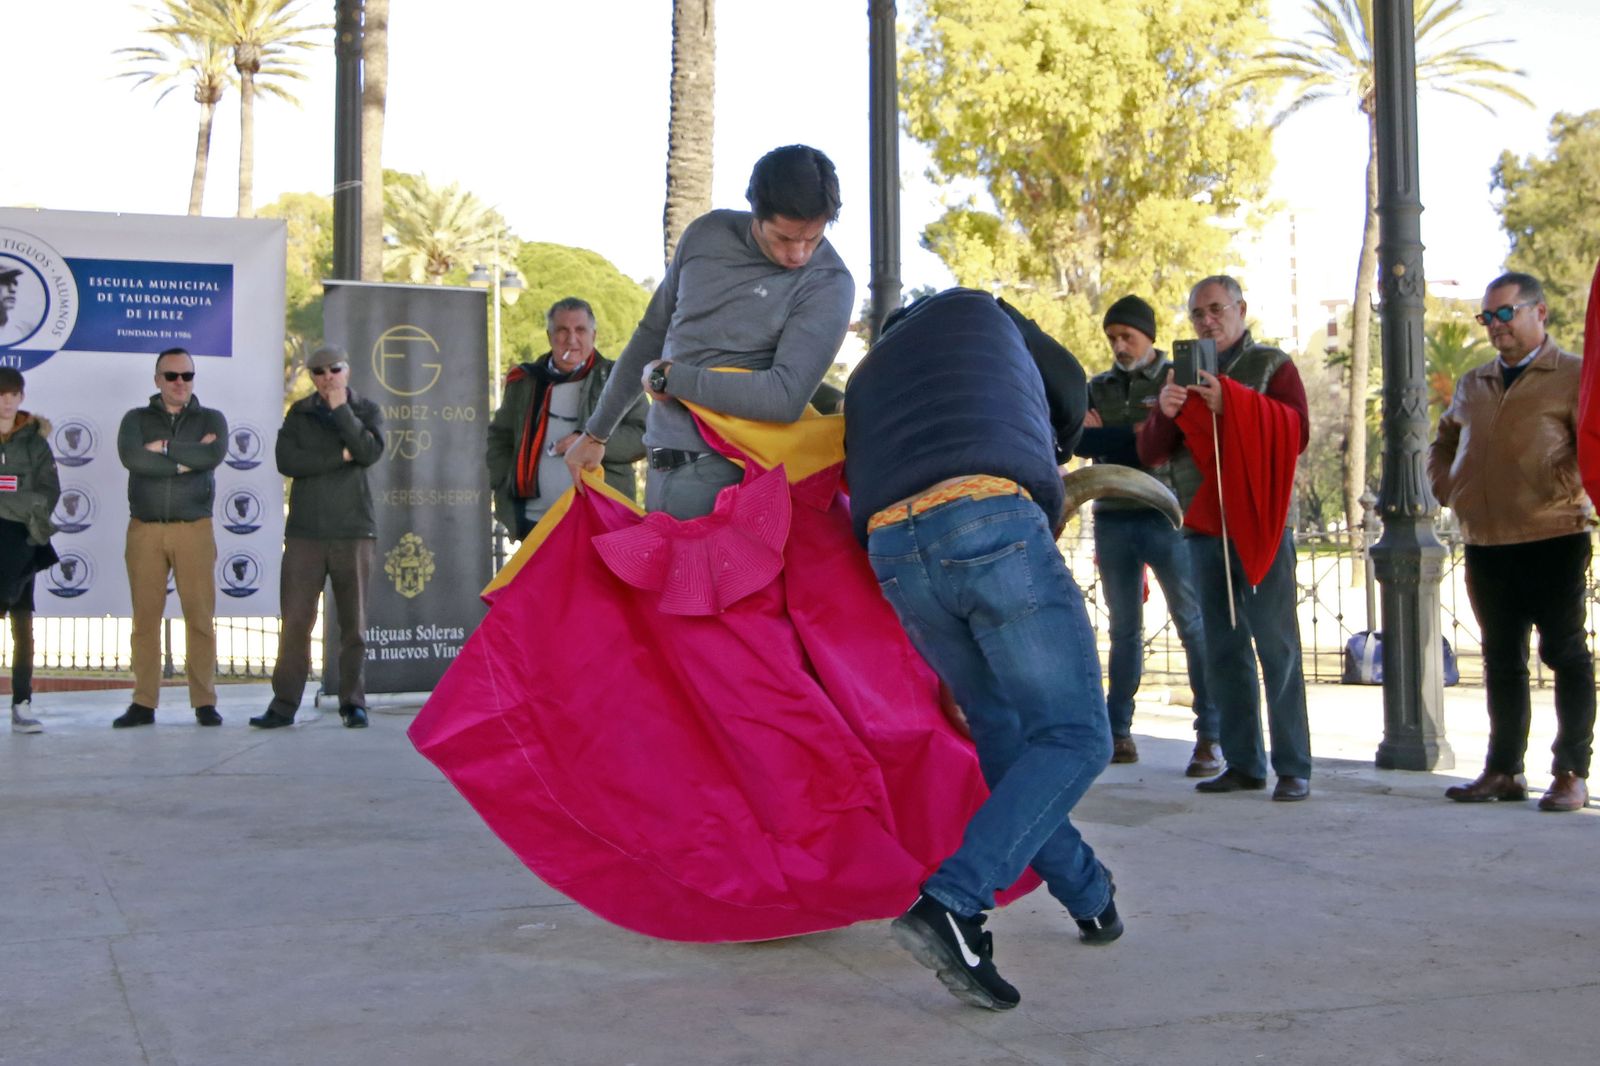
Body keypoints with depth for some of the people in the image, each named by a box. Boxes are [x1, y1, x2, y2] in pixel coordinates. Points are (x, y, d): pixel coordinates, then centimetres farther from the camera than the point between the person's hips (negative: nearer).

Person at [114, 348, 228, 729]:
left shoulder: (211, 419, 10)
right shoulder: (136, 419, 10)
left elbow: (214, 455, -12)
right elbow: (130, 456, -11)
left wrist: (164, 447, -10)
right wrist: (187, 460, -11)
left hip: (194, 529, -1)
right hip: (144, 529, 1)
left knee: (200, 616, -4)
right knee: (145, 616, 0)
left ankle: (204, 701, 1)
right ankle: (143, 703, 5)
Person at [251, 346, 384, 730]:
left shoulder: (367, 410, 9)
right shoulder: (299, 413, 11)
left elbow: (370, 452, -11)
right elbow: (286, 460, -5)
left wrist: (340, 409, -12)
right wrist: (341, 456, -9)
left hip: (354, 532, 0)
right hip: (305, 532, 1)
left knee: (354, 624, 3)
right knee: (295, 621, -2)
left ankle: (353, 703, 9)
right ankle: (284, 704, 3)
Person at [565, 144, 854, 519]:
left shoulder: (828, 284, -13)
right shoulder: (708, 234, 5)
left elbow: (785, 397, -24)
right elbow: (652, 334, 17)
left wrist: (668, 376, -13)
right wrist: (596, 433, 23)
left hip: (721, 473, -6)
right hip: (661, 463, 6)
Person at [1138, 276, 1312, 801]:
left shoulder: (1272, 364, 3)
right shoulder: (1185, 375, 15)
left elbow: (1297, 432, -12)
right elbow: (1151, 454, 7)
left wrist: (1231, 403, -23)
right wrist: (1164, 413, -15)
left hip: (1260, 525, -4)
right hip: (1205, 526, 5)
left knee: (1277, 648, -6)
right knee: (1223, 652, 6)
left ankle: (1293, 768, -3)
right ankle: (1243, 763, 11)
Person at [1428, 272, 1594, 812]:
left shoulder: (1572, 376, -2)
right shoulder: (1472, 384, 16)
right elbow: (1442, 443, 29)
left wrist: (1560, 486, -15)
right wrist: (1448, 490, 15)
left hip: (1553, 540, -6)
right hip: (1485, 543, 6)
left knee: (1566, 655, 1)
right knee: (1502, 661, 11)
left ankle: (1571, 773, 6)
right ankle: (1503, 771, 18)